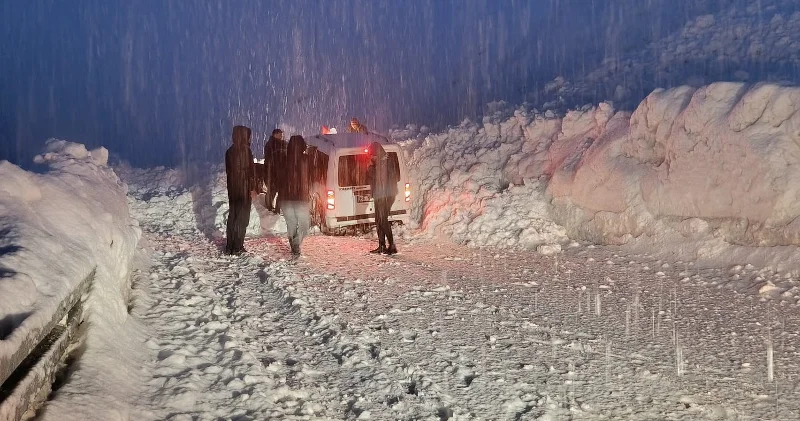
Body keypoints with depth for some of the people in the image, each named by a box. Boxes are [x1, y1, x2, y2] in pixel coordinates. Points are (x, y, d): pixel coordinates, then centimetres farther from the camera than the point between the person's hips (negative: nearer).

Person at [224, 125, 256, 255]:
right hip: (244, 188, -6)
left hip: (232, 188, 6)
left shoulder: (229, 151, 6)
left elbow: (228, 170, 11)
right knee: (242, 217, 2)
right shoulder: (246, 150, -13)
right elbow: (250, 170, -14)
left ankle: (229, 247, 15)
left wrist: (231, 185, 17)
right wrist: (252, 188, -8)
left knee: (232, 216, 13)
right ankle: (237, 248, 3)